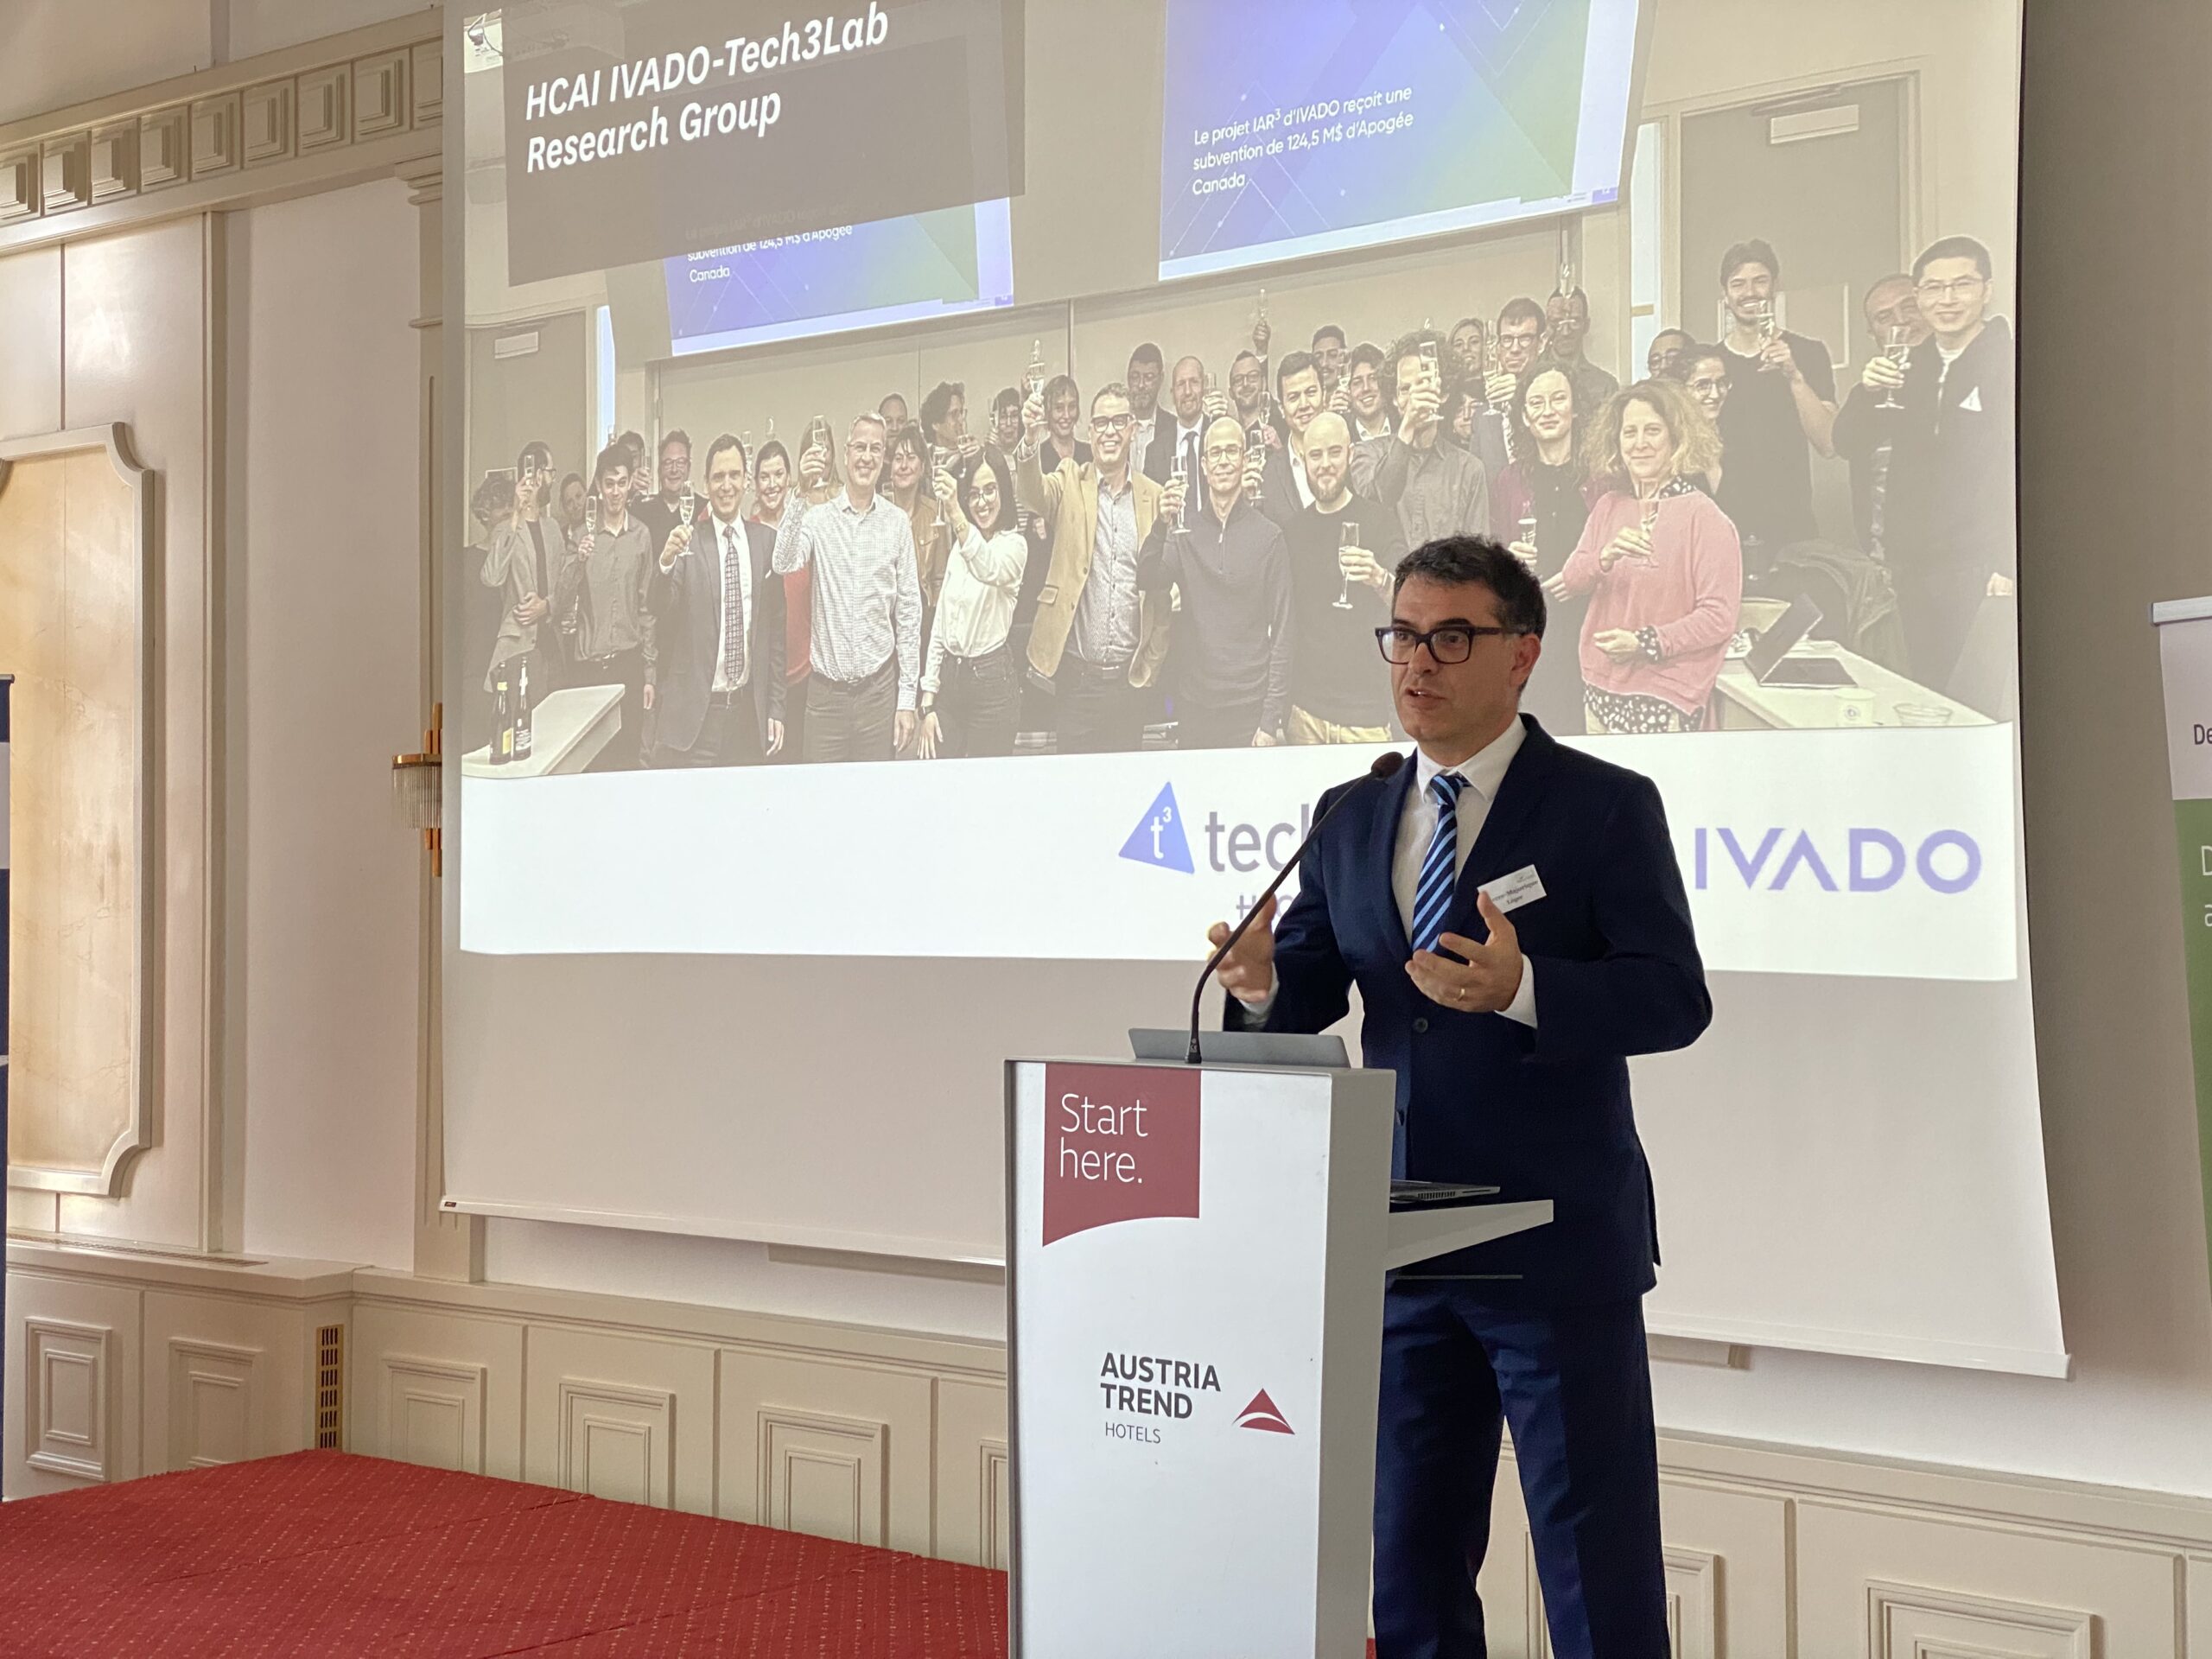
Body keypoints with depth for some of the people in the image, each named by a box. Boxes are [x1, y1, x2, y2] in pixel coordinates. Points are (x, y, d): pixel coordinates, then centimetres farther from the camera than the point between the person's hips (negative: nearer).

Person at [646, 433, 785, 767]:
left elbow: (775, 629, 11)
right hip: (692, 713, -3)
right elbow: (657, 605, -13)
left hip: (749, 713, 3)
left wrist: (775, 706, 9)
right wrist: (666, 561, -33)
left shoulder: (767, 541, 7)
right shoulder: (686, 540, -1)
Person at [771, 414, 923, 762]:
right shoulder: (817, 518, 1)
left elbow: (908, 612, 6)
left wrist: (907, 698, 2)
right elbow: (784, 564, -17)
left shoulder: (897, 523, 4)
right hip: (826, 688, -1)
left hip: (879, 687, 1)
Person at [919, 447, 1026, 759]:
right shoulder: (959, 548, 14)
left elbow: (991, 571, -32)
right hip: (949, 677, 6)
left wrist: (956, 516, -48)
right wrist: (928, 701, 9)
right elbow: (939, 627, 15)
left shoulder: (1013, 544, -6)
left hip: (991, 678, -6)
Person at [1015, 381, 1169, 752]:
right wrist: (1032, 442, -38)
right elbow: (1032, 495, -18)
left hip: (1130, 675, 2)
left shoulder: (1154, 496, 8)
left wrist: (1153, 659, 2)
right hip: (1077, 673, -2)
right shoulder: (1069, 483, 4)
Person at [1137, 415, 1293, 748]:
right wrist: (1162, 526, -26)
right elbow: (1148, 583, -8)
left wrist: (1272, 721, -6)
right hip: (1194, 708, 2)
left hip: (1251, 711, -2)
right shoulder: (1185, 531, 8)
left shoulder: (1268, 536, 0)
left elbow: (1281, 632, -1)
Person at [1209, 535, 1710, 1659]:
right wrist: (1261, 984, -12)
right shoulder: (1350, 819, 10)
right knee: (1409, 1565, 15)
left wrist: (1521, 989, -29)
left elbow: (1674, 998, -13)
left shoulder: (1604, 806, -5)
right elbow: (1310, 996, 11)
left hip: (1557, 1249, -5)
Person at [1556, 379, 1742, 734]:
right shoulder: (1608, 507, 8)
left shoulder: (1704, 517, -9)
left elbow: (1719, 618, -14)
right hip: (1601, 689, 6)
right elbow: (1570, 581, 1)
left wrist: (1646, 643, -19)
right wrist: (1604, 558, -18)